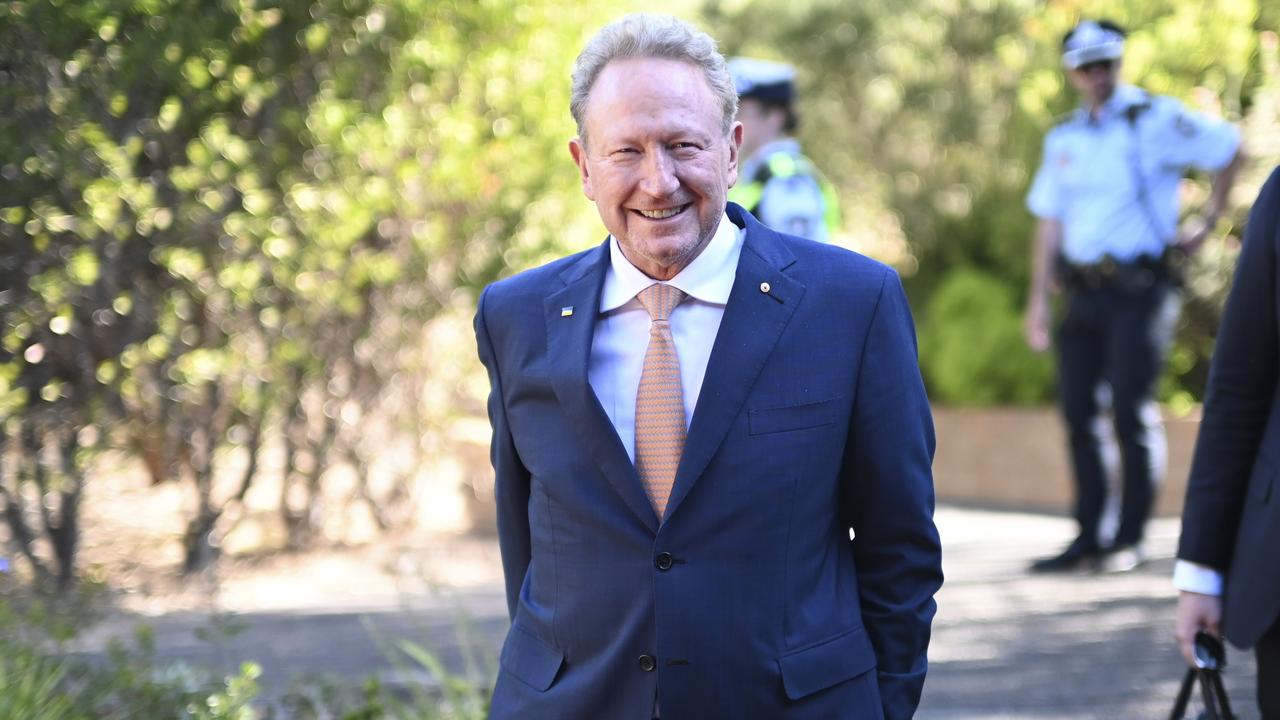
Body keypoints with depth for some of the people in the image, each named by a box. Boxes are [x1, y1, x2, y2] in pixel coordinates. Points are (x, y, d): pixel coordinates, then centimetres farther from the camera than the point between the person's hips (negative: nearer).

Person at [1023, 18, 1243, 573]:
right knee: (1079, 412, 4)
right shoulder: (1064, 139, 14)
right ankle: (1088, 538, 11)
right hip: (1084, 293, 6)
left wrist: (1207, 225, 3)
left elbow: (1228, 149, 4)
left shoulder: (1156, 120, -2)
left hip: (1140, 289, -6)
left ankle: (1131, 539, -1)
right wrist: (1038, 298, 7)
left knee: (1131, 412, -8)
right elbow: (1049, 222, 13)